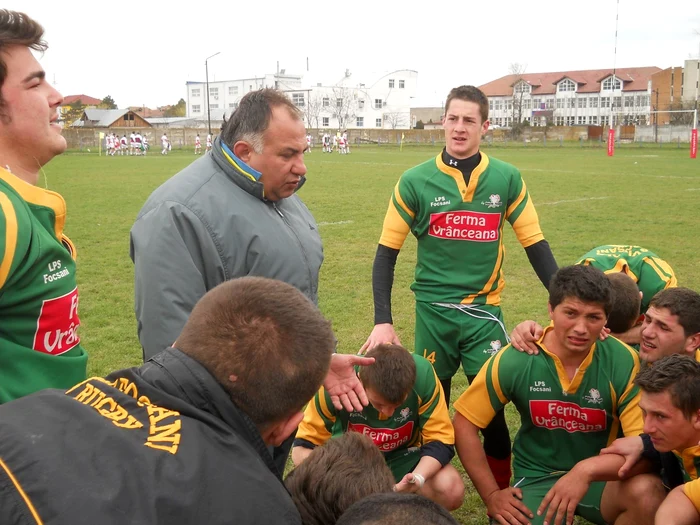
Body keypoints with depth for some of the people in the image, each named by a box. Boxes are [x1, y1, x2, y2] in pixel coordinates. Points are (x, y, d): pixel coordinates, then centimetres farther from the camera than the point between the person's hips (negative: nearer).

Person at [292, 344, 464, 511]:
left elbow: (440, 440, -19)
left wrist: (418, 478, -40)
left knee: (452, 491, -27)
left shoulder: (423, 375, -29)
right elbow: (302, 446, -18)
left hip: (403, 455, 1)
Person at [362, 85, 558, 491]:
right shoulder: (415, 181, -4)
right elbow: (386, 254, -2)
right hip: (433, 309, 0)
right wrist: (383, 321, -10)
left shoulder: (507, 179, -1)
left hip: (485, 309, 0)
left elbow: (536, 245, 3)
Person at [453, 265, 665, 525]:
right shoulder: (515, 361, -15)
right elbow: (464, 424, -5)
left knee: (646, 490, -32)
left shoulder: (624, 362, -17)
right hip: (538, 478, 1)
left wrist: (587, 469, -37)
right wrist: (491, 495, -6)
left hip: (601, 477, -1)